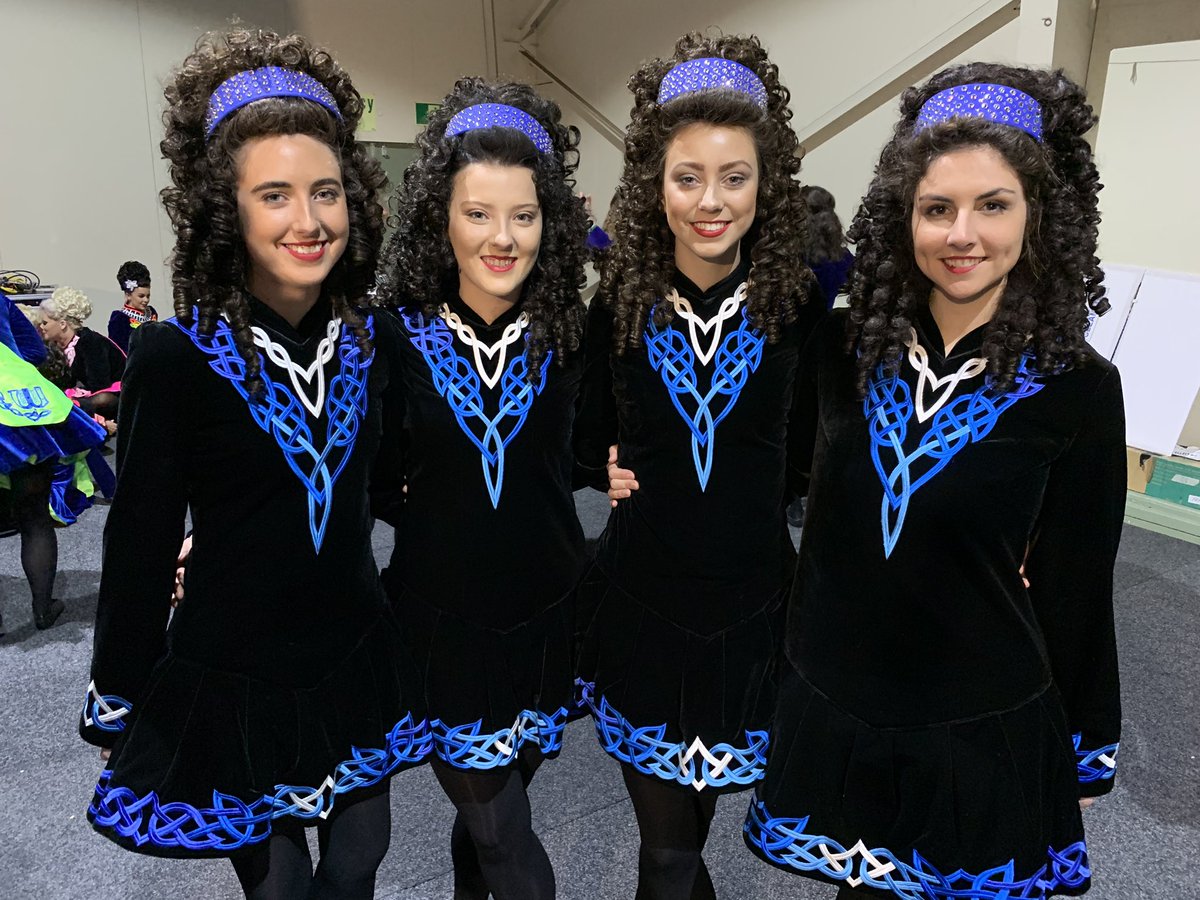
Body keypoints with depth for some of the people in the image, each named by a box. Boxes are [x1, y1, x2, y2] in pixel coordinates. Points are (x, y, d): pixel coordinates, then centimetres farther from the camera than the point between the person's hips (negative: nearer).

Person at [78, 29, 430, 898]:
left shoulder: (373, 339, -4)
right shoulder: (177, 356, -16)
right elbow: (140, 546, -10)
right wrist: (118, 710, -4)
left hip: (356, 661, 4)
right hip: (229, 683, -3)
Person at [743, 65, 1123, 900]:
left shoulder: (1075, 388, -11)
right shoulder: (843, 349, -7)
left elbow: (1075, 591, -5)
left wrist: (1083, 760, 3)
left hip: (981, 738, -2)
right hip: (830, 716, 3)